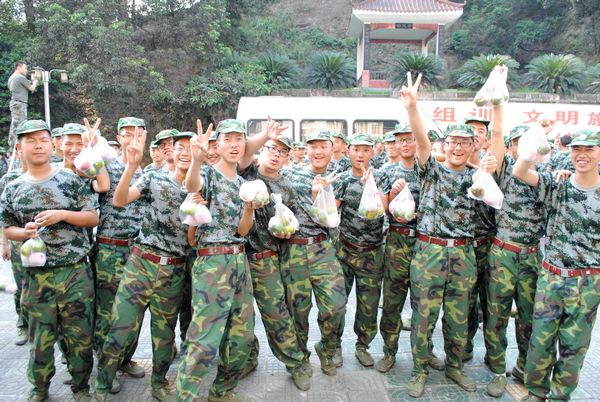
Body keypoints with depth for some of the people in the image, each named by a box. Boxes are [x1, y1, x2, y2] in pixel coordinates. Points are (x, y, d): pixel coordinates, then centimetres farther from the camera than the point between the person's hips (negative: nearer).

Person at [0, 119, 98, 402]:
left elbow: (93, 218, -2)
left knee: (79, 334, 6)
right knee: (40, 336, 12)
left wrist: (62, 214, -17)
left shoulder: (72, 180, -2)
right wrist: (26, 232, -9)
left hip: (76, 271, -2)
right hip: (37, 275, 2)